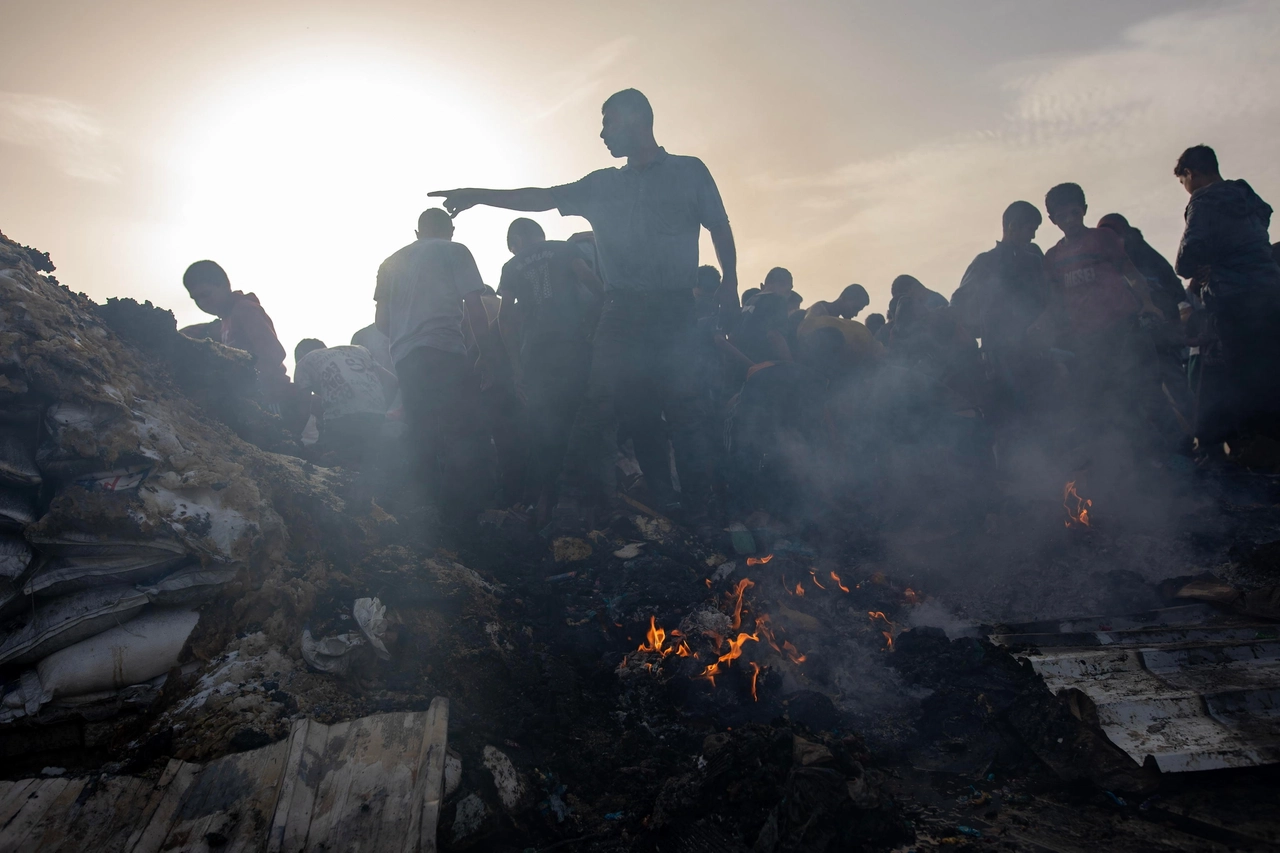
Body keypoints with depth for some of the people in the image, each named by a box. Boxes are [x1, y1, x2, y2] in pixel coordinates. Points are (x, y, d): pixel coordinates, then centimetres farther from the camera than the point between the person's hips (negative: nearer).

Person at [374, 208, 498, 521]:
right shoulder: (454, 252, 8)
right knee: (467, 437, -7)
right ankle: (467, 516, -13)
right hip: (446, 354, -6)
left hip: (405, 361, 6)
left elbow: (381, 320, 19)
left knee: (425, 442, 9)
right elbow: (474, 309, -1)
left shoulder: (391, 263, 23)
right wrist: (487, 356, 3)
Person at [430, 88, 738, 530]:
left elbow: (720, 228, 7)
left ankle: (699, 510, 5)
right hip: (622, 311, 3)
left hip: (675, 311, -2)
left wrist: (729, 281, -6)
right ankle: (571, 504, -1)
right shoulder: (603, 185, 18)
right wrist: (480, 195, 7)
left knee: (685, 411, -3)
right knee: (597, 405, -5)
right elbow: (543, 198, 13)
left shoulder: (690, 171, 10)